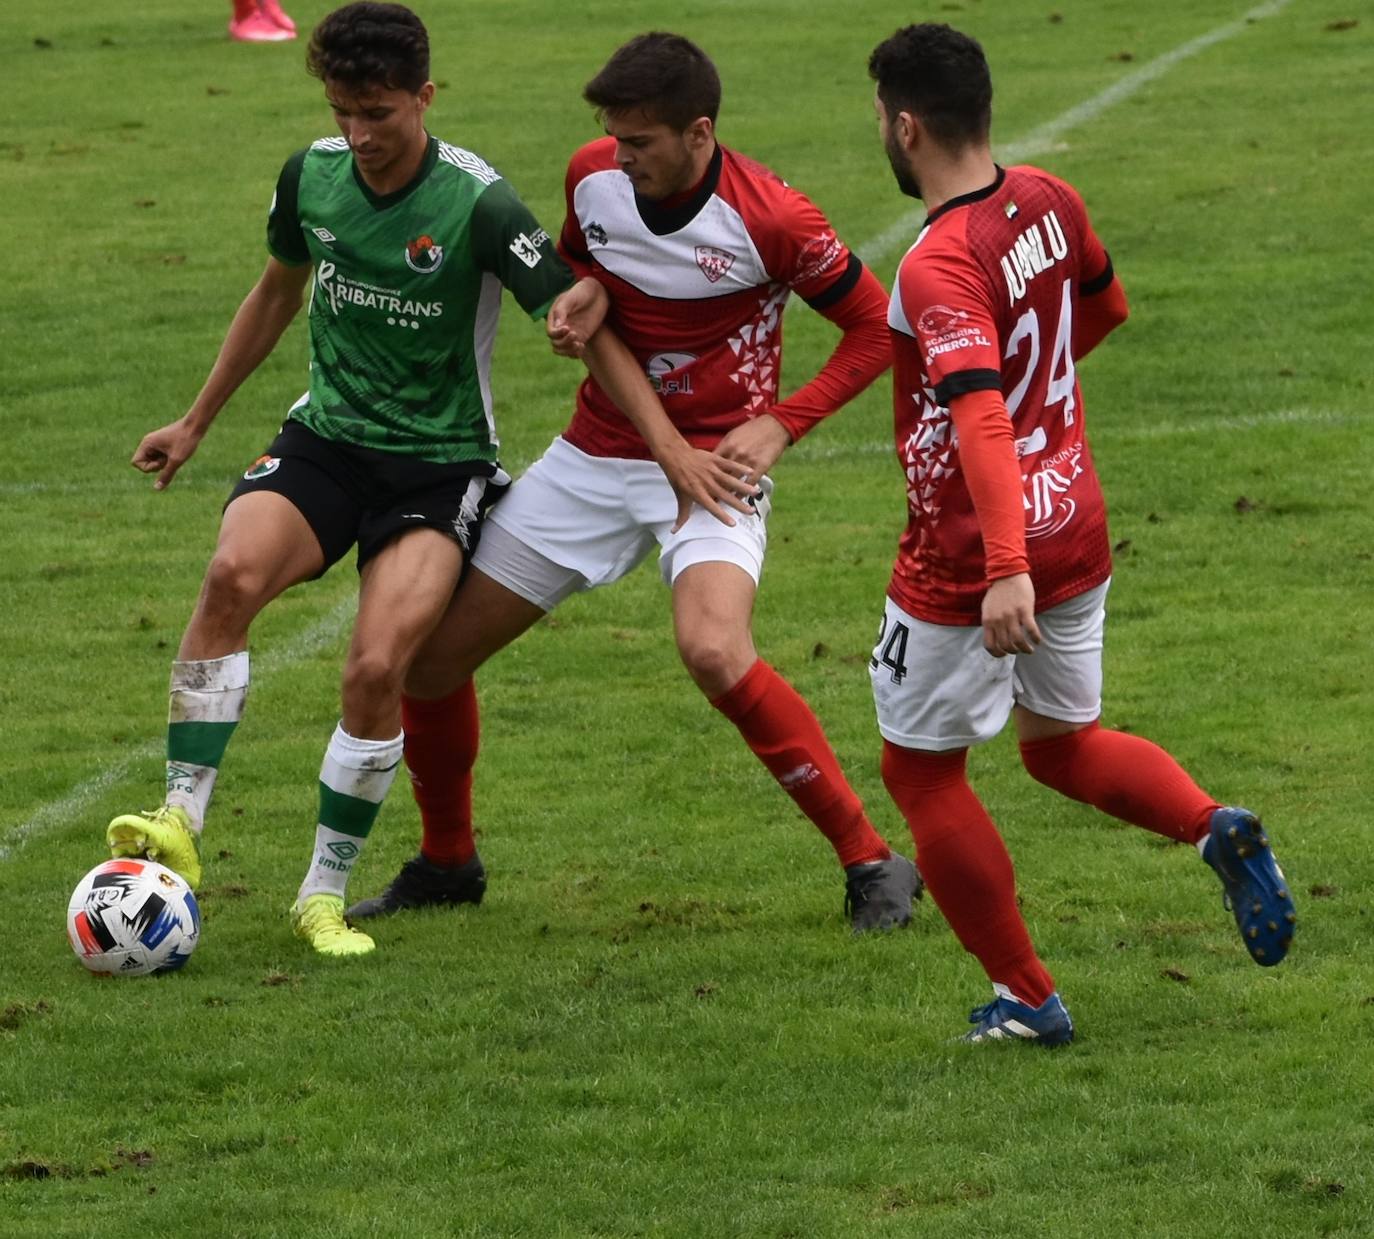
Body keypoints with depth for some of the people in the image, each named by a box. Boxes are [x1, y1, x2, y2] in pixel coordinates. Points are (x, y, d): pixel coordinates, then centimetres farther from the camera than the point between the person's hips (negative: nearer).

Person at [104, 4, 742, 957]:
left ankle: (326, 894, -4)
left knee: (378, 668, -22)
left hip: (439, 466, -3)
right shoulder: (312, 176, -1)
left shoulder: (479, 205, -17)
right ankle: (182, 822, -26)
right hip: (325, 440, 3)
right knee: (233, 573, -28)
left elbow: (586, 328, -11)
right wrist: (195, 424, 27)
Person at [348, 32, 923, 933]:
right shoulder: (594, 176, -4)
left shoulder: (772, 221, -19)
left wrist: (782, 425, -17)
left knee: (715, 652, -34)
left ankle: (873, 865, -21)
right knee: (432, 653, 3)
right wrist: (579, 295, -6)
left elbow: (875, 329, -6)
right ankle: (447, 863, 29)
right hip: (596, 456, 6)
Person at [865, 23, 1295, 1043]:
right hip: (1076, 529, 8)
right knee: (1064, 745, 25)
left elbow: (981, 417, -38)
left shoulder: (940, 269, -26)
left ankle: (1025, 997, 15)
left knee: (921, 770, 11)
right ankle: (1218, 829, -2)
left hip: (968, 566, -8)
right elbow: (1104, 306, 19)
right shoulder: (1049, 204, -1)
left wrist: (1007, 569, -46)